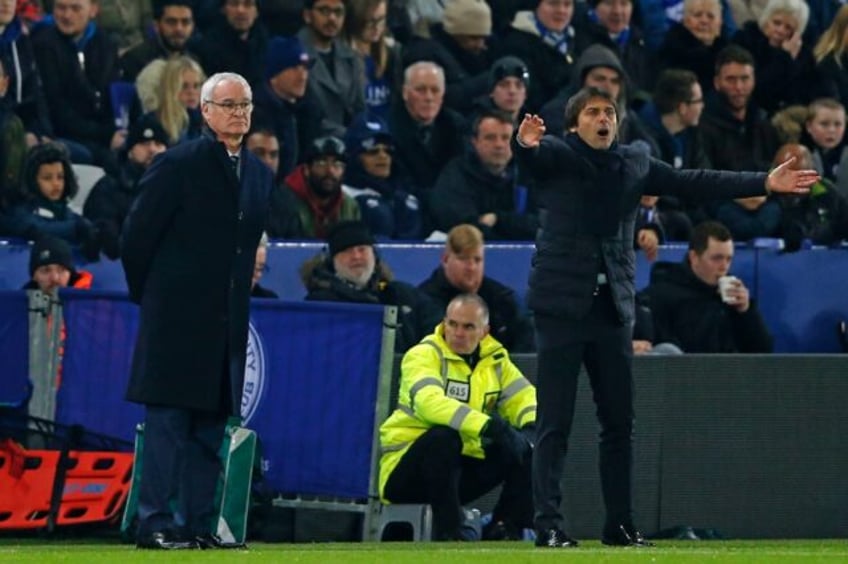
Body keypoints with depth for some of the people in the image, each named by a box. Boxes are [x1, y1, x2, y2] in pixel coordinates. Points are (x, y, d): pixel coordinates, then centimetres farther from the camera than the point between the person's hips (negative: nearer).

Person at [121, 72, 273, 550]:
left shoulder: (260, 175, 13)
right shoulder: (178, 165, -6)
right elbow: (137, 236, -4)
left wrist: (236, 293, 12)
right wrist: (151, 295, 2)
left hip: (228, 324, 6)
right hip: (177, 319, -6)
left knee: (212, 425, 6)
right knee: (168, 421, -6)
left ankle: (198, 524, 9)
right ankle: (155, 523, -6)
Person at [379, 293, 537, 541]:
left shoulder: (496, 360, 7)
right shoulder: (424, 355, -13)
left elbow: (525, 399, 7)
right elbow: (429, 401, -32)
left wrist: (533, 427, -19)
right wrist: (485, 424, -44)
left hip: (461, 467, 6)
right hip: (403, 470, -6)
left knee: (524, 448, -11)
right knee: (444, 436, -36)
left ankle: (505, 529, -2)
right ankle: (448, 532, -28)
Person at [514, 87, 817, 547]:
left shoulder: (634, 163, 14)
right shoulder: (555, 155, 1)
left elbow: (693, 183, 13)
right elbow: (536, 154, -21)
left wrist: (764, 183, 7)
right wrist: (525, 143, -46)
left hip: (612, 306, 5)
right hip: (562, 302, -5)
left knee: (619, 422, 7)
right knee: (554, 423, -6)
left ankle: (619, 524, 14)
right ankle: (548, 525, -5)